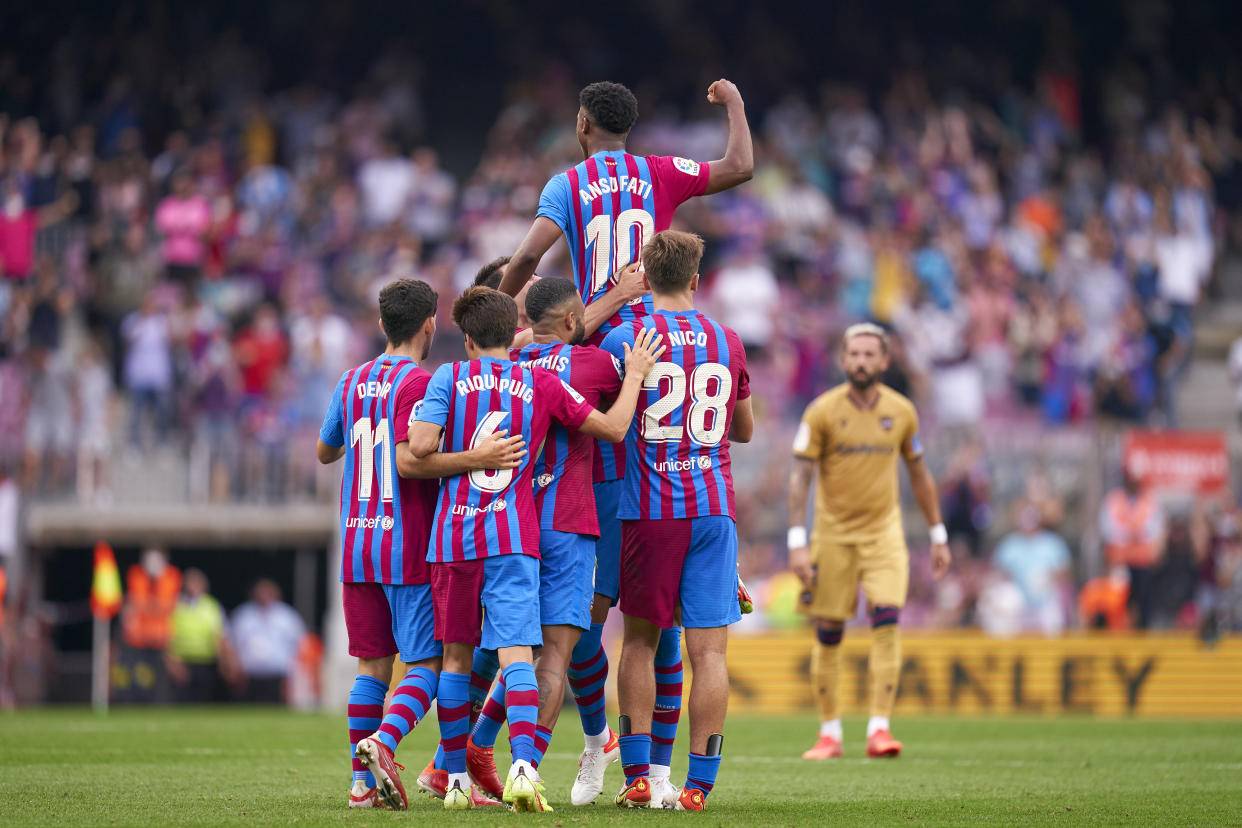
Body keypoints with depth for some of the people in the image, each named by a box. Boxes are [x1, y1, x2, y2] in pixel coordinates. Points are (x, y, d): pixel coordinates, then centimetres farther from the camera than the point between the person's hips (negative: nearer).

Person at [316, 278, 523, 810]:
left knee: (372, 664, 9)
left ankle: (362, 781, 3)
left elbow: (325, 452, 25)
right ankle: (383, 742, -26)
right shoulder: (419, 384, -9)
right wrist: (474, 459, -25)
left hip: (355, 543, 6)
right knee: (427, 663, -3)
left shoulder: (351, 383, 11)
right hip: (409, 547, -6)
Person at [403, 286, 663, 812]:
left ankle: (456, 778, 17)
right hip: (512, 537, -1)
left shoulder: (450, 377, 3)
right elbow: (613, 429, 8)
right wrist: (635, 375, 21)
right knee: (516, 654, -10)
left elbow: (421, 446, -9)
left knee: (457, 656, 12)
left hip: (452, 533, 1)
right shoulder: (540, 384, 6)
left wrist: (400, 462, 13)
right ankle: (522, 766, -30)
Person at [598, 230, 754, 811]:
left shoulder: (625, 337, -4)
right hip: (713, 508, 1)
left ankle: (636, 777, 8)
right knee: (709, 650, -1)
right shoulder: (727, 343, 7)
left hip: (649, 509, -1)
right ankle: (698, 785, -4)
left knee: (640, 640, 12)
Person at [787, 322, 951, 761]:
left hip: (884, 531, 1)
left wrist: (938, 536, 15)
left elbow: (919, 474, 14)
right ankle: (829, 733, 13)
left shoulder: (901, 411, 2)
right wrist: (797, 542, -15)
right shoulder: (822, 411, -7)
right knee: (828, 634, 2)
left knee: (887, 622, -15)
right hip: (833, 535, -1)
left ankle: (879, 727, -14)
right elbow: (801, 476, -8)